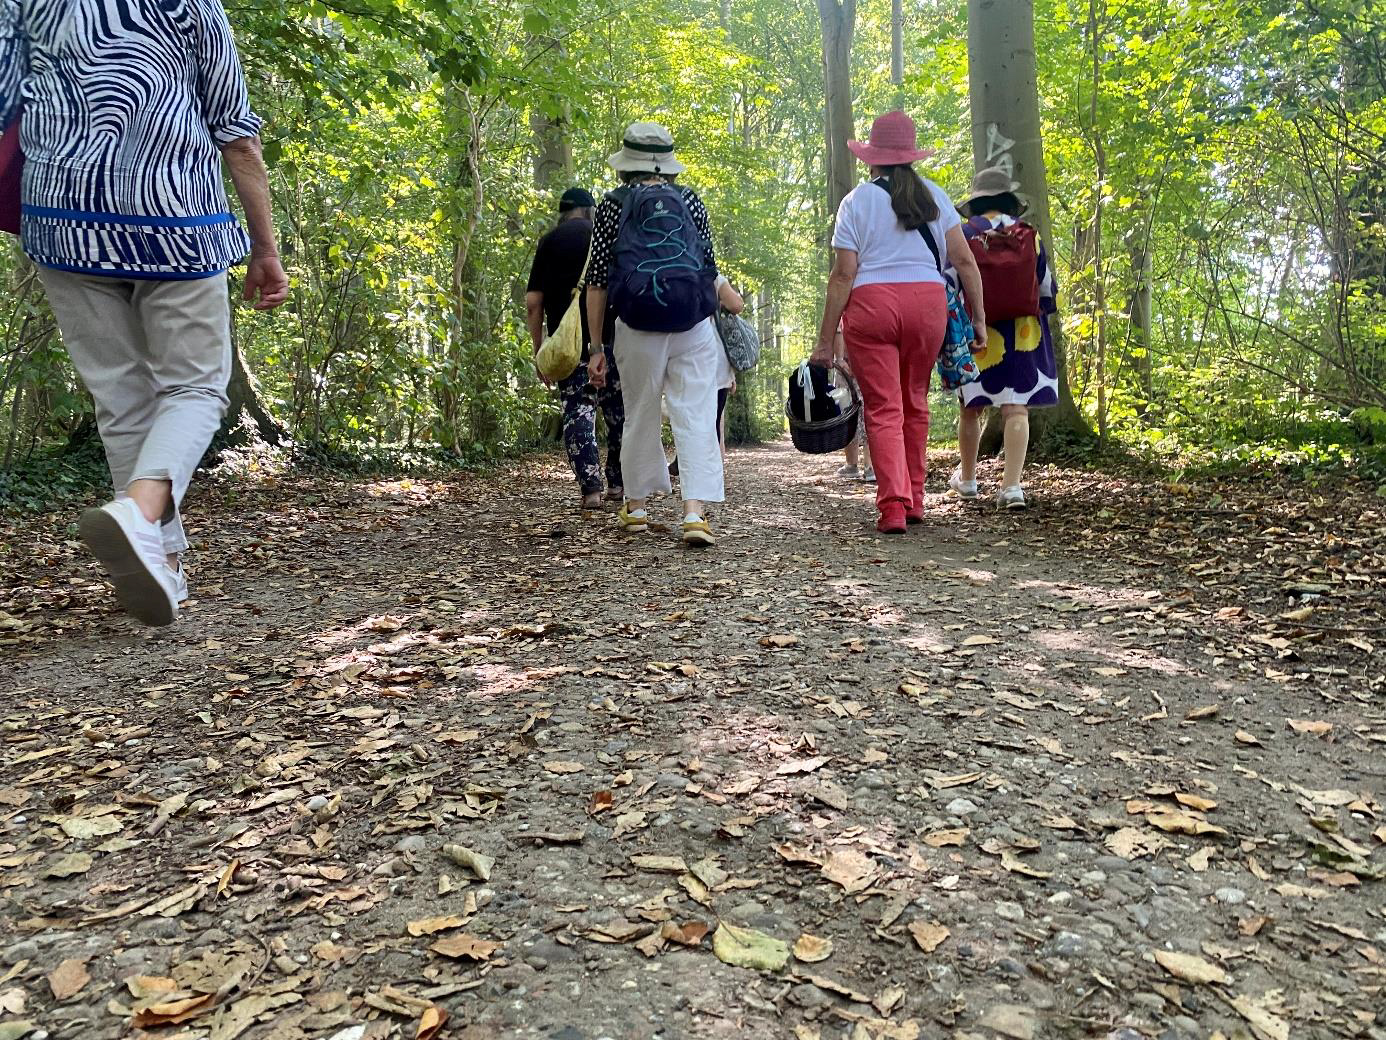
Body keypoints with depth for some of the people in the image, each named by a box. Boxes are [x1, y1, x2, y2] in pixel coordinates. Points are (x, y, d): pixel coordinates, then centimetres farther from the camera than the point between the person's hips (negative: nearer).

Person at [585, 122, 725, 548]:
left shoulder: (612, 206, 6)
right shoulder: (690, 200, 11)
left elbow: (597, 281, 3)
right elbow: (710, 266, 12)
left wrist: (595, 347, 6)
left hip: (637, 327, 0)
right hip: (694, 325, 0)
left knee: (641, 416, 14)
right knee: (696, 417, -2)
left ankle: (636, 506, 27)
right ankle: (695, 512, -15)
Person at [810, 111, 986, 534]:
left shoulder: (856, 202, 2)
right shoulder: (933, 195, 11)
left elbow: (843, 275, -4)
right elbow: (964, 260, 6)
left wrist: (825, 340, -1)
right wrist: (978, 317, 13)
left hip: (871, 306, -3)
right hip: (928, 302, 3)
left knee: (883, 409, -1)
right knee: (915, 403, 16)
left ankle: (893, 506, -9)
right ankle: (914, 500, 23)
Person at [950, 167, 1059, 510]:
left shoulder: (963, 235, -2)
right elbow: (1047, 290, 7)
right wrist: (1038, 310, 26)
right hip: (1022, 335, 1)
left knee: (971, 408, 12)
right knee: (1016, 408, -2)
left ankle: (967, 479, 27)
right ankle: (1012, 486, -12)